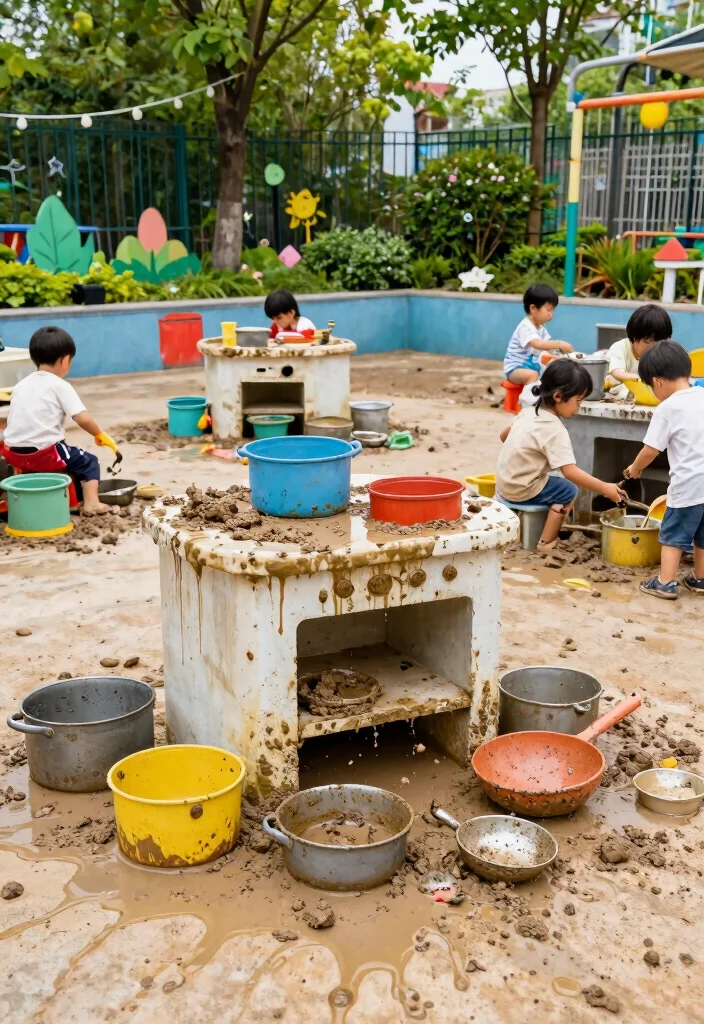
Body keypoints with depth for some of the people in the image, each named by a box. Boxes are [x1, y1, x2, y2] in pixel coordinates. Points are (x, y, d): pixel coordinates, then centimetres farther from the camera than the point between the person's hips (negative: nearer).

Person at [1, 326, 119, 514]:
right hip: (43, 453, -6)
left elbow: (16, 420, 13)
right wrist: (99, 435, 5)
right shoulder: (60, 386, -5)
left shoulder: (21, 385, 14)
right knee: (88, 462, 10)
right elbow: (83, 419, -11)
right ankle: (91, 502, -6)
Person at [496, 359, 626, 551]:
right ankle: (546, 542, 5)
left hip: (506, 482, 9)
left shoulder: (529, 413, 3)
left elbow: (504, 435, 17)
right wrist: (605, 489, -25)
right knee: (568, 490, 1)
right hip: (522, 490, -9)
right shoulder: (555, 430, -24)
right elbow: (570, 472, -29)